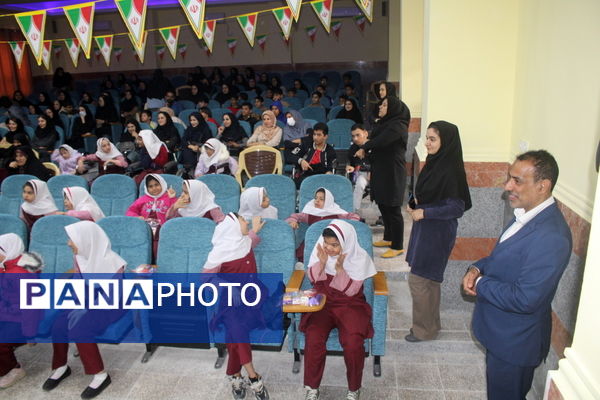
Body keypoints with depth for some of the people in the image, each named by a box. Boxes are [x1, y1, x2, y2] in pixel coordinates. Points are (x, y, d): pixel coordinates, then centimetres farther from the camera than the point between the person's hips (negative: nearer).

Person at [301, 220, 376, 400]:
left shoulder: (359, 257, -13)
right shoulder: (320, 249, -5)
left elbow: (350, 290, -14)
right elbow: (313, 279, -1)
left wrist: (340, 268, -27)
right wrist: (322, 263, -20)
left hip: (350, 305, -1)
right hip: (322, 302, 2)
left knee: (353, 343, -27)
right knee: (313, 340, -25)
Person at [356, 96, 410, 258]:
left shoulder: (398, 126, -17)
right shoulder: (384, 123, 12)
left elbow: (380, 141, -28)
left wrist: (364, 148, -12)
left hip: (392, 173, -9)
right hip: (380, 170, 9)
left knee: (393, 209, -3)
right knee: (382, 205, 17)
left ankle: (398, 246, 7)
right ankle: (388, 238, 32)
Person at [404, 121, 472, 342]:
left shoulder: (451, 170, -21)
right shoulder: (434, 163, 5)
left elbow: (457, 207, -20)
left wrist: (424, 212, -19)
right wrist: (414, 204, 1)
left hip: (437, 233, -9)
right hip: (425, 228, 9)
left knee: (418, 280, 0)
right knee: (429, 280, 18)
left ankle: (424, 329, 18)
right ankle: (431, 323, 34)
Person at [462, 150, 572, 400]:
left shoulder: (551, 237, -32)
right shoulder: (527, 215, -2)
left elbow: (524, 300, -32)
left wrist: (481, 284, -18)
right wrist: (477, 268, -7)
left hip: (515, 341, -8)